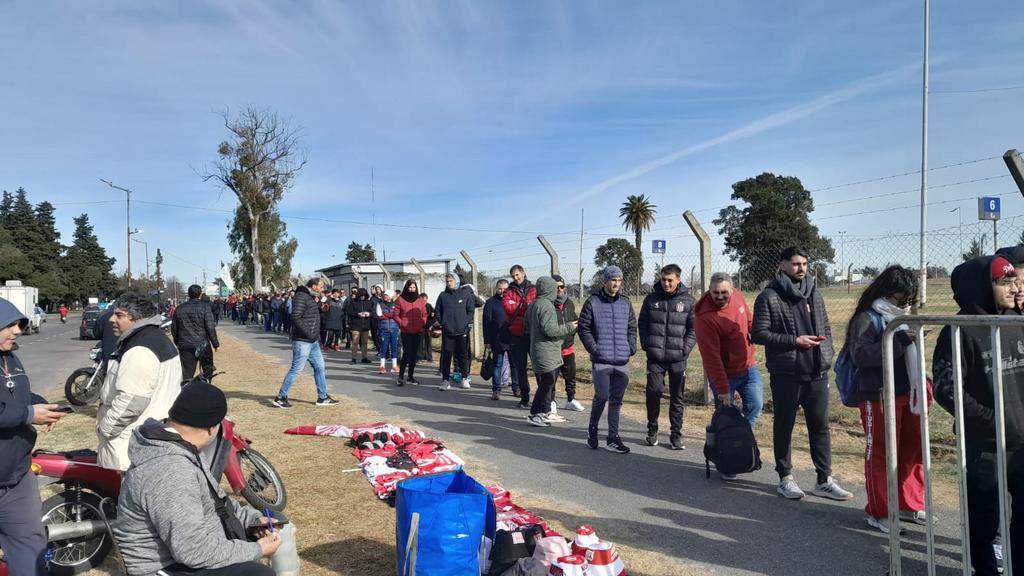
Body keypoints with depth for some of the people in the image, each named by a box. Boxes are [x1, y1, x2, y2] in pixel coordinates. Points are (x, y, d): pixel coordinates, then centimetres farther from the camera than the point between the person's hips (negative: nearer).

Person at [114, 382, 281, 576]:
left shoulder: (176, 448, 2)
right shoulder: (170, 473, -30)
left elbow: (214, 497, 16)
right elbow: (193, 550, -30)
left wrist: (251, 518, 9)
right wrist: (256, 551, -21)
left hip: (184, 547, 10)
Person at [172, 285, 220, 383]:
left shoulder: (180, 309, 8)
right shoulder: (205, 307, -6)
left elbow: (173, 328, 12)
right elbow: (210, 327, -10)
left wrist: (177, 343, 25)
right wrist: (216, 343, -3)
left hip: (185, 346, 3)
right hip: (202, 345, -3)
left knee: (187, 374, 3)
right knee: (208, 369, 16)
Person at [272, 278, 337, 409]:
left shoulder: (312, 298, 16)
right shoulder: (301, 297, -15)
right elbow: (296, 318, -23)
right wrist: (308, 333, -22)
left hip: (313, 342, 10)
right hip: (302, 341, -10)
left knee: (320, 367, 12)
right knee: (296, 369, -4)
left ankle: (323, 397, 20)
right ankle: (281, 398, 7)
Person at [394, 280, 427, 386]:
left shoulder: (421, 300, 9)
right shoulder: (400, 300, 0)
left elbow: (424, 314, 12)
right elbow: (396, 315, 1)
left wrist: (422, 323, -4)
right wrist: (402, 324, -10)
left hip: (418, 331, 4)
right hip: (406, 332, -4)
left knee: (414, 354, 8)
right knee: (406, 353, -10)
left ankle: (410, 376, 19)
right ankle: (401, 376, 0)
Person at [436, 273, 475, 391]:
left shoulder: (466, 294, 4)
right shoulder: (442, 295, 7)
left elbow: (471, 309, 5)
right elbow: (437, 310, 10)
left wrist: (467, 323, -4)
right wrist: (442, 322, 0)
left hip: (462, 330, 0)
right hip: (447, 331, 1)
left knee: (463, 355, 7)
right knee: (446, 356, -2)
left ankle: (465, 378, 18)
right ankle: (445, 380, 2)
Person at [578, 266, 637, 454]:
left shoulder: (625, 303, 11)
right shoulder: (593, 302, -3)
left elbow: (632, 328, 17)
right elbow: (584, 328, -3)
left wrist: (631, 347, 4)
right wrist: (594, 349, -9)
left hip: (622, 361, 4)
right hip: (601, 361, -4)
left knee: (616, 400, 7)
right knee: (601, 396, -5)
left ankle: (613, 438, 14)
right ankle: (592, 429, 20)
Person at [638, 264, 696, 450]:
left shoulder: (688, 301, 2)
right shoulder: (651, 299, 5)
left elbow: (694, 328, 3)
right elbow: (642, 323, 12)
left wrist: (686, 348, -6)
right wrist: (646, 344, 1)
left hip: (678, 358, 0)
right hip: (655, 357, 0)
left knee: (677, 396, 6)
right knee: (653, 391, -3)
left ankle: (676, 434, 16)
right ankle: (652, 430, 16)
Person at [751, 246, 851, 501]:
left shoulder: (814, 294, 13)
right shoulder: (769, 297, -5)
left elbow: (826, 329, 19)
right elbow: (759, 334, -10)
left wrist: (826, 356, 7)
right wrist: (795, 341, -15)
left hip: (817, 373, 5)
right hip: (786, 374, -5)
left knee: (821, 426, 9)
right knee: (784, 426, 7)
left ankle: (824, 480, 19)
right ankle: (785, 478, 19)